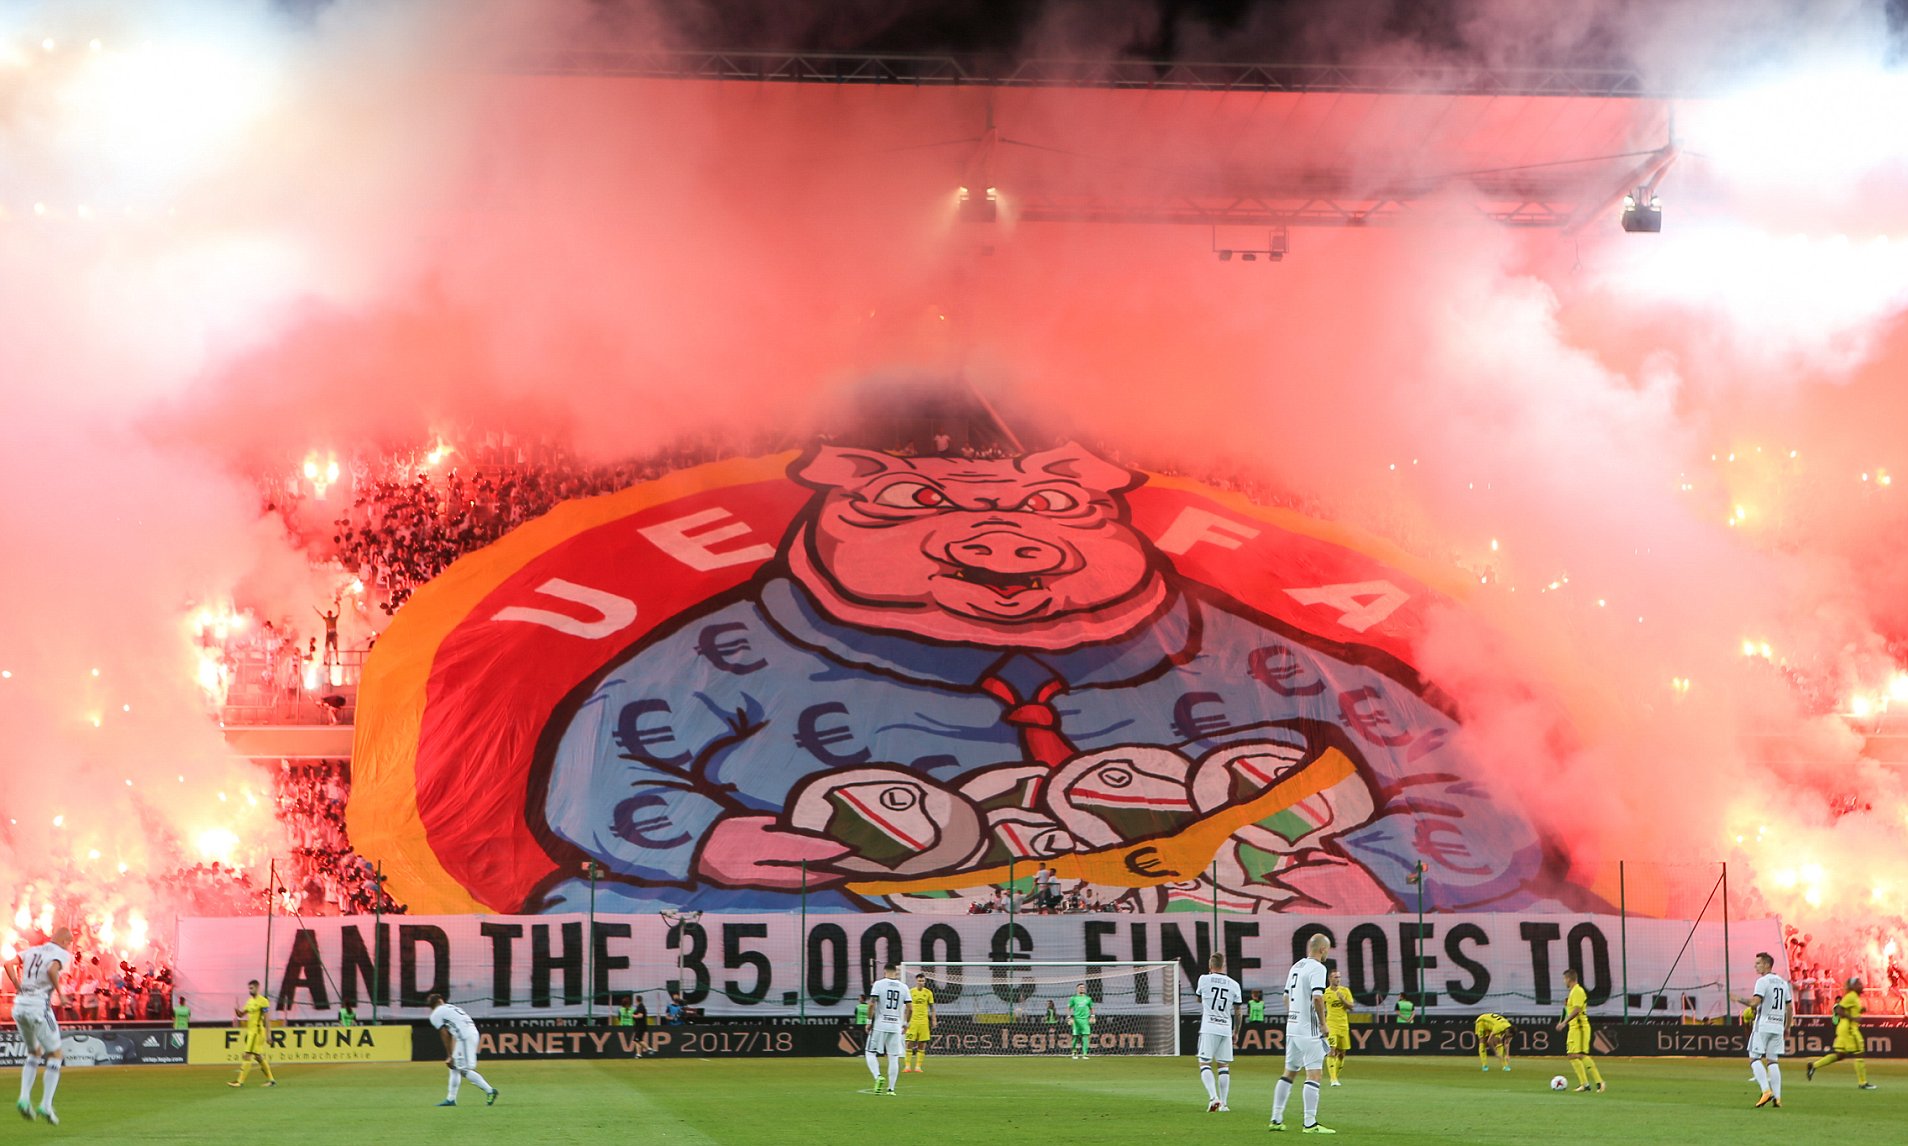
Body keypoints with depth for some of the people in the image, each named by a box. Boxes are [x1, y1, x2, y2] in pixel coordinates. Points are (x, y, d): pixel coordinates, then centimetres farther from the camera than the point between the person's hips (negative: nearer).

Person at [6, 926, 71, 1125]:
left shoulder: (32, 950, 18)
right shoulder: (61, 954, 0)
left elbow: (9, 964, 6)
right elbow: (52, 970, -21)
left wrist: (19, 988, 7)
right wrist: (60, 994, -11)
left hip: (19, 1005, 6)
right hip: (39, 1005, -6)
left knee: (34, 1053, 23)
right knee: (55, 1055, 6)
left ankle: (24, 1098, 7)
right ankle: (46, 1105, -3)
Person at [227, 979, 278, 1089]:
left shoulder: (263, 1001, -10)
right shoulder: (249, 1001, 15)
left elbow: (267, 1019, -13)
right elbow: (241, 1014, 20)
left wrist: (268, 1034, -16)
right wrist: (237, 1010, -4)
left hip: (257, 1031, -9)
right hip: (250, 1031, 9)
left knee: (247, 1056, -11)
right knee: (258, 1057, 12)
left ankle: (240, 1081, -11)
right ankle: (271, 1079, 20)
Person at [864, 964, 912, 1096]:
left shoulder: (879, 984, -4)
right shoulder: (903, 987, 6)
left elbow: (872, 1004, -12)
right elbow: (910, 1008, 5)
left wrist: (869, 1021, -3)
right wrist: (905, 1023, 17)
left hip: (879, 1025, -3)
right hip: (896, 1027, 3)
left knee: (870, 1052, 6)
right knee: (894, 1057, 7)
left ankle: (878, 1076, -17)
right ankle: (891, 1089, 5)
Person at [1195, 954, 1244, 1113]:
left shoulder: (1204, 979, -2)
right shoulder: (1234, 984, 4)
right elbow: (1237, 1012, 8)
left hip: (1208, 1028, -3)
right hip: (1226, 1029, 3)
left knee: (1205, 1063, -2)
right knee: (1223, 1065, 11)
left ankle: (1213, 1097, -22)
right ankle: (1223, 1104, 10)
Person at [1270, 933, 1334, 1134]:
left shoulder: (1296, 966, 15)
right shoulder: (1317, 968, -12)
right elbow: (1317, 997, -23)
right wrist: (1323, 1023, -13)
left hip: (1292, 1027, 9)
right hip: (1309, 1029, -9)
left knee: (1289, 1072, 15)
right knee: (1313, 1073, -7)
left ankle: (1276, 1119, 15)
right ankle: (1310, 1123, -10)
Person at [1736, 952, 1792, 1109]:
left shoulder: (1763, 981, -8)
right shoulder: (1783, 982, 15)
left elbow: (1755, 1002, -20)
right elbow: (1790, 1007, 16)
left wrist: (1740, 999, -3)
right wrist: (1787, 1028, 22)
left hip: (1763, 1025, -7)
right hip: (1778, 1025, 7)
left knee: (1754, 1058, -3)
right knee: (1772, 1061, 8)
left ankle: (1766, 1090, -20)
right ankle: (1777, 1098, 0)